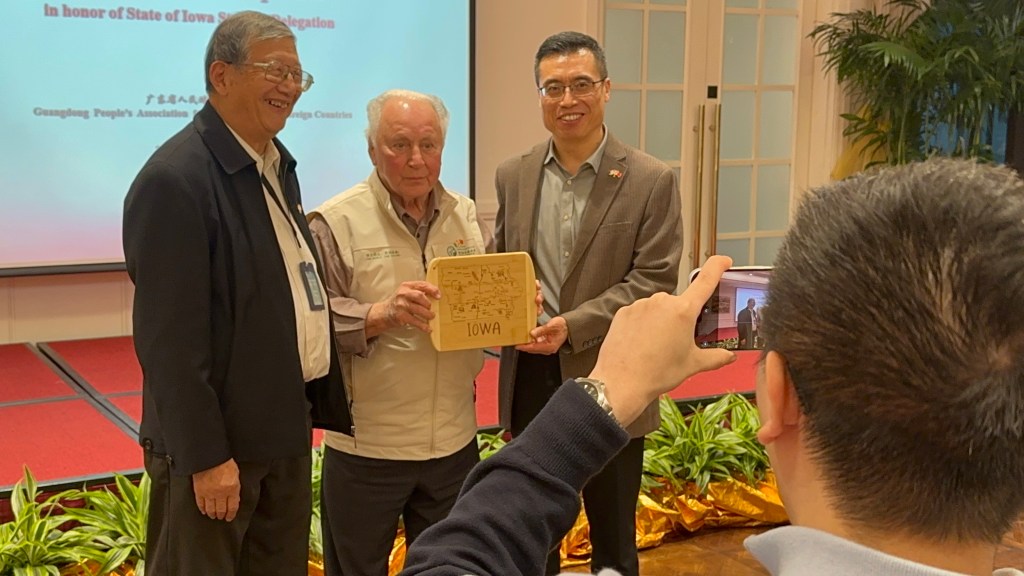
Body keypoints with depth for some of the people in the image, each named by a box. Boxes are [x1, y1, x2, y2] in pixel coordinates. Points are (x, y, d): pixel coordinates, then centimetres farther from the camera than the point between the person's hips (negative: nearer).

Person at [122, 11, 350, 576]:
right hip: (214, 439, -8)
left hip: (285, 425, 9)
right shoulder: (175, 179, -19)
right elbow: (170, 336, -21)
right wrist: (206, 456, -20)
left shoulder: (276, 164, 10)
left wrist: (316, 402, 13)